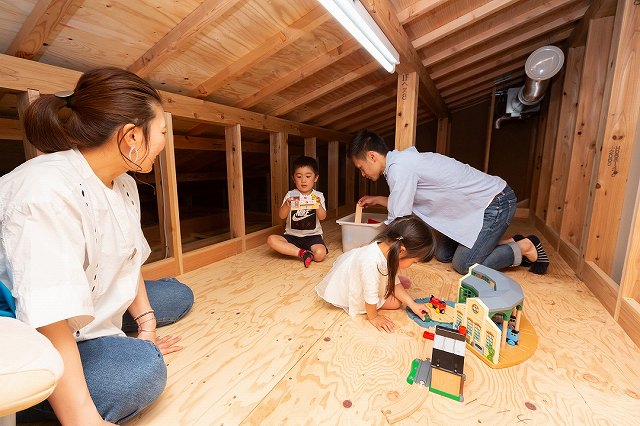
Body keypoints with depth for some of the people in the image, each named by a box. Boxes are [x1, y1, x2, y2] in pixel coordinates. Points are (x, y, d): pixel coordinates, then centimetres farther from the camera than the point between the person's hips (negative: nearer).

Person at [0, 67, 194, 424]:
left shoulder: (124, 184, -2)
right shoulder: (48, 191, -30)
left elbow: (129, 261, 4)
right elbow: (46, 321, -33)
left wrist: (146, 325, 1)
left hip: (97, 307, 9)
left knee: (179, 296, 11)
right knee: (142, 368, -30)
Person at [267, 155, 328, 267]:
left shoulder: (318, 196, 2)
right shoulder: (290, 195, 3)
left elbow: (322, 217, -8)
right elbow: (281, 216, -5)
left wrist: (318, 205, -28)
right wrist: (287, 205, -26)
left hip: (312, 235, -2)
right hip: (292, 235, 2)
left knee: (320, 254, -31)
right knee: (271, 240, -25)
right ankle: (302, 252, -22)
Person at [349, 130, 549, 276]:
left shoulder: (399, 167, -27)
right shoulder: (402, 159, 1)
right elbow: (406, 204, 11)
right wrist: (377, 199, 10)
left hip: (495, 202, -9)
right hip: (474, 203, 9)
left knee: (464, 265, -8)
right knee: (442, 254, 9)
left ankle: (525, 248, 11)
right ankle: (508, 243, 20)